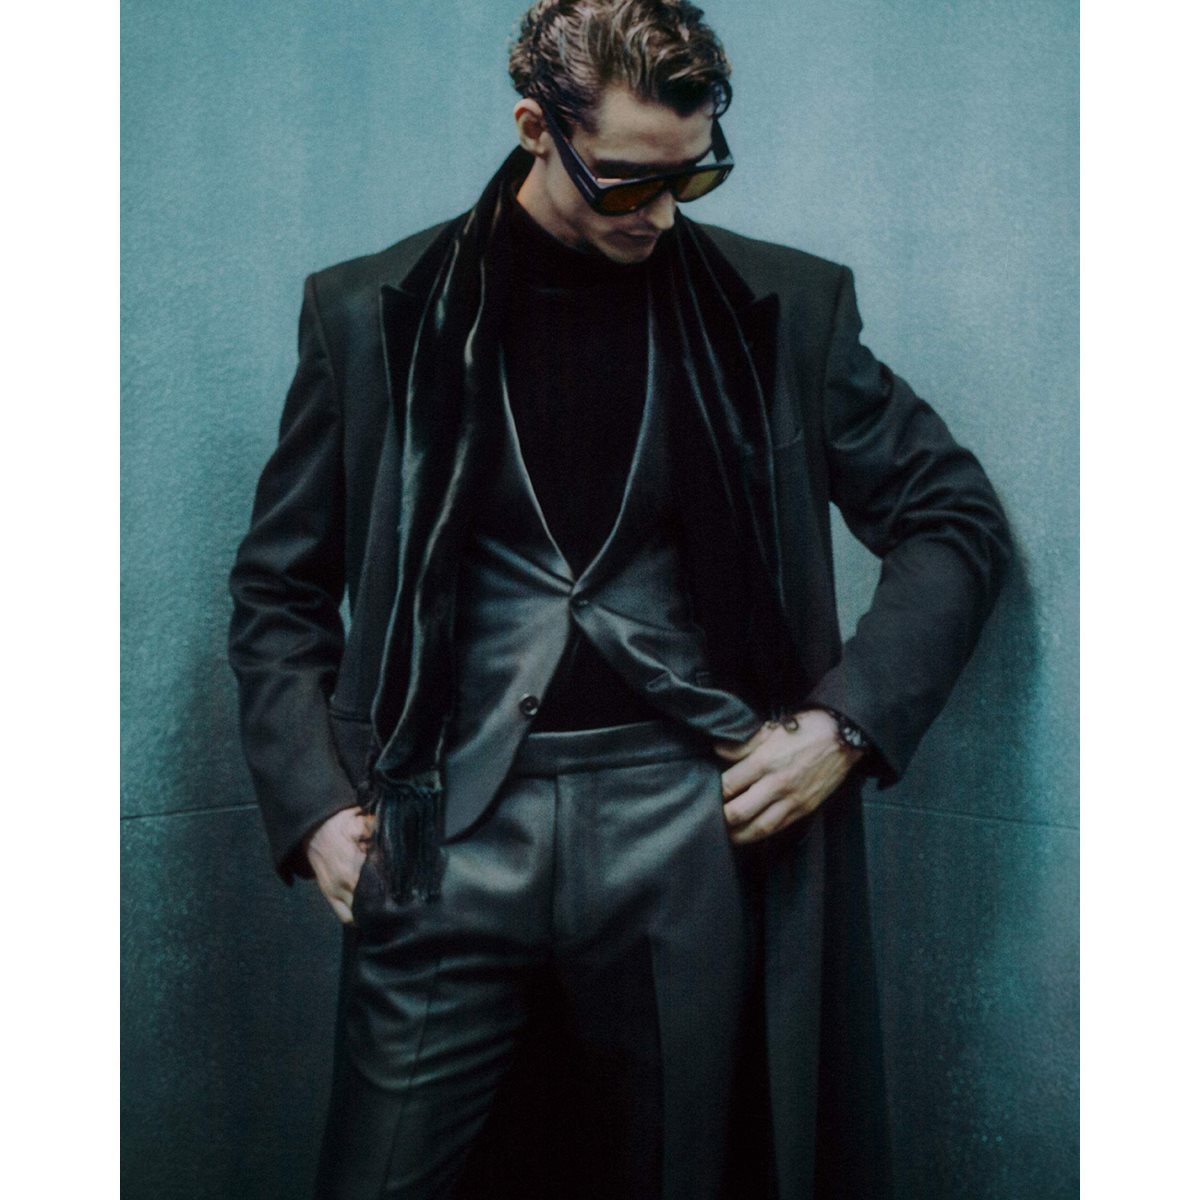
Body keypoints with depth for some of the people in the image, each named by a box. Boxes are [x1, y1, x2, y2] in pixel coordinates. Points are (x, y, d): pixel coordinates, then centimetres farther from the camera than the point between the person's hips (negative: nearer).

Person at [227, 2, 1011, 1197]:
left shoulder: (784, 306, 5)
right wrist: (313, 805, 0)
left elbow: (956, 517, 10)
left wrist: (850, 721, -2)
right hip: (452, 836, 0)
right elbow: (278, 586, 11)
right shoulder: (371, 315, 5)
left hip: (689, 830, 1)